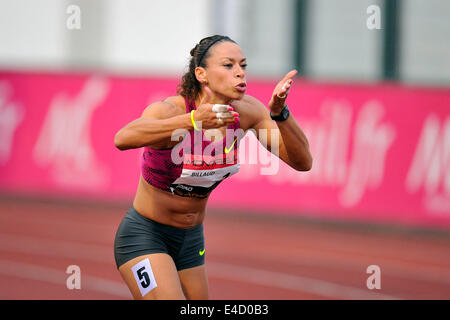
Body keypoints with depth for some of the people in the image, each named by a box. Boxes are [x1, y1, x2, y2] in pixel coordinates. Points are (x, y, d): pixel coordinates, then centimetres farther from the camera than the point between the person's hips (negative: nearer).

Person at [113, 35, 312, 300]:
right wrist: (193, 120, -62)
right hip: (143, 236, -7)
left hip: (191, 239, 7)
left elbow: (302, 162, -15)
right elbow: (124, 138, -49)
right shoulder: (169, 110, -27)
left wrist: (280, 113, -34)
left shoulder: (247, 111, -10)